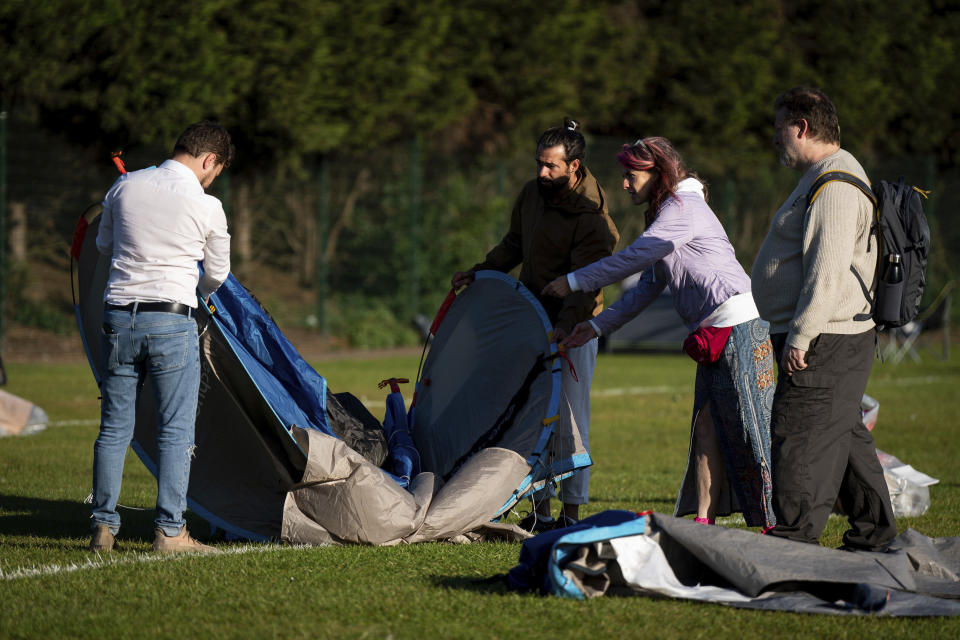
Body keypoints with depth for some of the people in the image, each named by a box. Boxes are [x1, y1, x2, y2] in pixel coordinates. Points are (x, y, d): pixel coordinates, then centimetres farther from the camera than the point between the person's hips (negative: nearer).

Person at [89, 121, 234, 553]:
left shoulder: (124, 187, 6)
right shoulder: (206, 206, -5)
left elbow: (104, 245, 22)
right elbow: (217, 274, 8)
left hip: (118, 318, 4)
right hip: (172, 322, -4)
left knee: (114, 428, 10)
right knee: (176, 431, 2)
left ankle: (103, 527, 11)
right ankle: (170, 532, -1)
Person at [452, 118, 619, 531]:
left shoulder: (591, 218, -17)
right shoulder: (532, 194, 5)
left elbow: (585, 282, -23)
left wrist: (564, 328, -34)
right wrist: (479, 272, 13)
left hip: (574, 328, -7)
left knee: (570, 419, -5)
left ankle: (572, 512, 3)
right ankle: (540, 511, 12)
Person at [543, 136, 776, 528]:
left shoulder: (683, 207, -10)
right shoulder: (668, 213, 21)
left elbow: (632, 259, -15)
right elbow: (647, 287, 24)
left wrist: (573, 282, -7)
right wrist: (597, 326, 21)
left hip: (738, 326, -10)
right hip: (717, 335, 10)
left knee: (748, 433, -8)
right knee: (707, 430, 6)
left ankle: (778, 525, -6)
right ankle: (703, 522, 6)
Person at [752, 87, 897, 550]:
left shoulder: (835, 185, -16)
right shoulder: (825, 177, 19)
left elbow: (828, 269, -24)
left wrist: (800, 336, -25)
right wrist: (798, 333, 23)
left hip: (823, 343, -11)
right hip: (835, 341, 11)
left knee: (800, 442, -10)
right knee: (844, 438, 15)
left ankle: (794, 539, -9)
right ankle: (873, 535, 22)